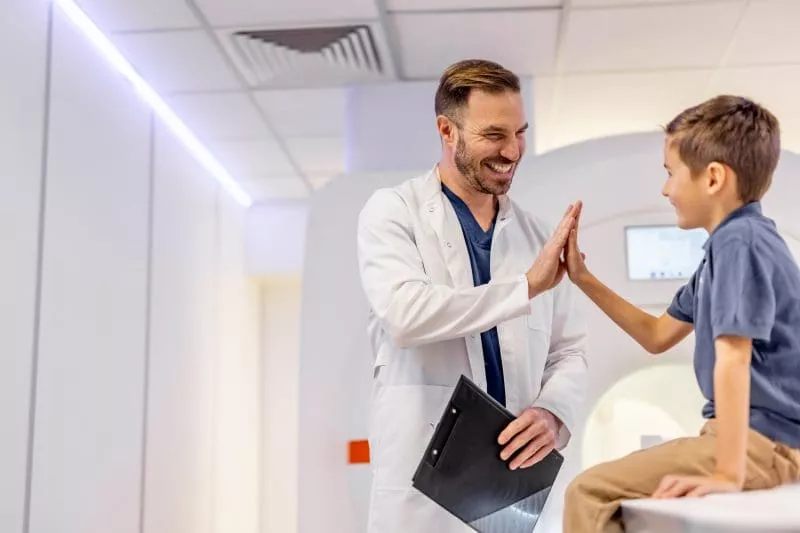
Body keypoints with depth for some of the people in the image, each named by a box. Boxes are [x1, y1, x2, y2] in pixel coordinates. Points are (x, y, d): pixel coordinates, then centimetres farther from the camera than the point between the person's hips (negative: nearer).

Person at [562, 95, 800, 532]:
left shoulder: (739, 242, -18)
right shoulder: (728, 243, 14)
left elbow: (733, 360, -26)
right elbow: (658, 336, 19)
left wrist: (729, 474, -30)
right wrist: (584, 280, 14)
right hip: (758, 437, 11)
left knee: (590, 493, -18)